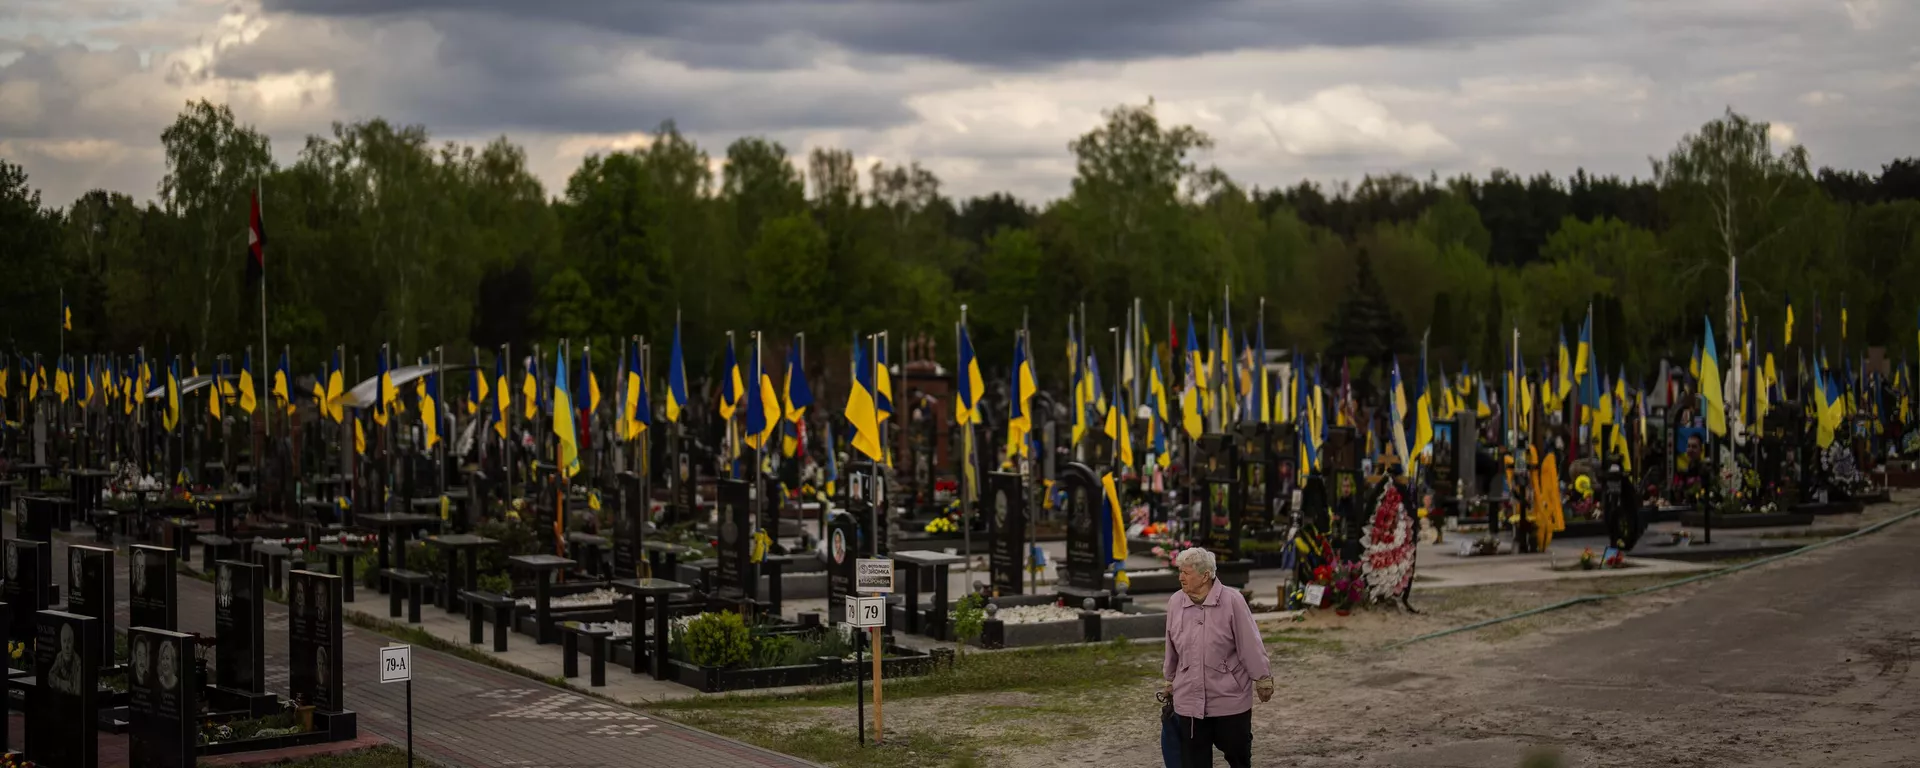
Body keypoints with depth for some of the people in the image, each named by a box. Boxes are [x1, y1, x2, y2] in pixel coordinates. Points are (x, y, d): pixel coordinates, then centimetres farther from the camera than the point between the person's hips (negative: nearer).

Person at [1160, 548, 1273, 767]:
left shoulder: (1232, 601, -13)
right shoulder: (1175, 603, 0)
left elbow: (1250, 643, -8)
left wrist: (1262, 679, -4)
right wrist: (1169, 681, 20)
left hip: (1230, 699, -3)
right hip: (1189, 701, 3)